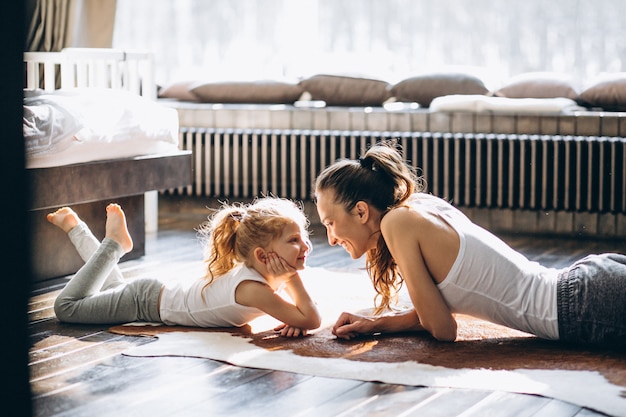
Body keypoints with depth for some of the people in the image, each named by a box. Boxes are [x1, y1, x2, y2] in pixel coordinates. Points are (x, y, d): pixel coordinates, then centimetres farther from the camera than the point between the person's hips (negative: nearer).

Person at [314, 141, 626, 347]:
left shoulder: (398, 222, -17)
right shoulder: (424, 205, 6)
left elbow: (442, 329, -14)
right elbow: (436, 310, 14)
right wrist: (376, 324, 3)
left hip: (588, 310, -8)